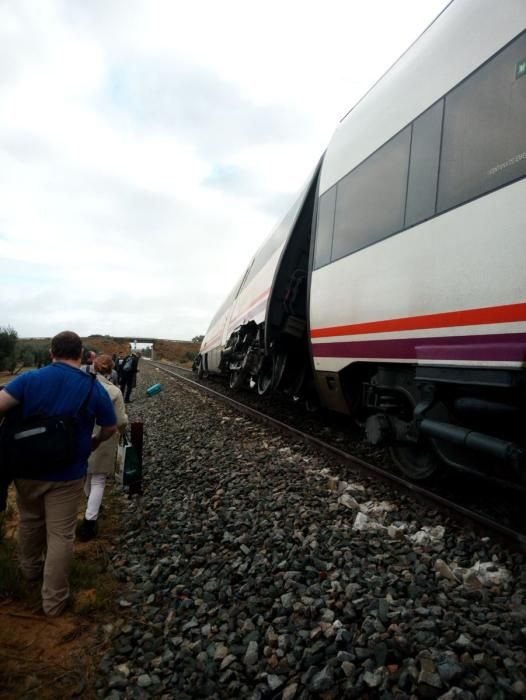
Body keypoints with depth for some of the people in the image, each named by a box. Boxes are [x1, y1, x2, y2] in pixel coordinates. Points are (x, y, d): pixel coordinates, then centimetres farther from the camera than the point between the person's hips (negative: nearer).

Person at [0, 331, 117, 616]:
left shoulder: (30, 378, -8)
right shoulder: (94, 388, -8)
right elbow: (110, 429, 1)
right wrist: (91, 444, 20)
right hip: (67, 474, -2)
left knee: (29, 521, 26)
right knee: (60, 535, 8)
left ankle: (31, 568, 49)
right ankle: (53, 600, 17)